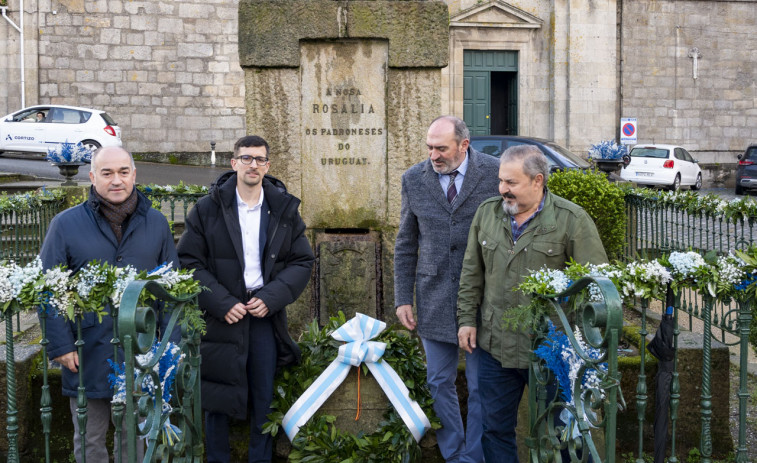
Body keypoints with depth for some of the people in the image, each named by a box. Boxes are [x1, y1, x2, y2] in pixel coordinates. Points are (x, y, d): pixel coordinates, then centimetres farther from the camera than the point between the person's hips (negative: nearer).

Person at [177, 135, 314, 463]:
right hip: (222, 316, -1)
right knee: (217, 398, 6)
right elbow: (189, 262, -2)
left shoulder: (284, 209, 6)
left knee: (264, 398, 8)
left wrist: (271, 298, -9)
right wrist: (222, 303, -12)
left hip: (265, 314, 2)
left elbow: (302, 261, 5)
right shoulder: (207, 209, 0)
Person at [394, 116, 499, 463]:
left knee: (480, 385, 5)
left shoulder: (495, 173, -6)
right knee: (439, 383, 11)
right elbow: (406, 245, 8)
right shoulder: (414, 179, 3)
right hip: (435, 298, 3)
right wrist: (403, 298, 4)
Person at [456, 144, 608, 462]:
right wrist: (467, 319, 8)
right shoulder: (487, 213, 5)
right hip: (495, 346, 4)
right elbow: (471, 274, 13)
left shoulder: (572, 220, -9)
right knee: (496, 427, 14)